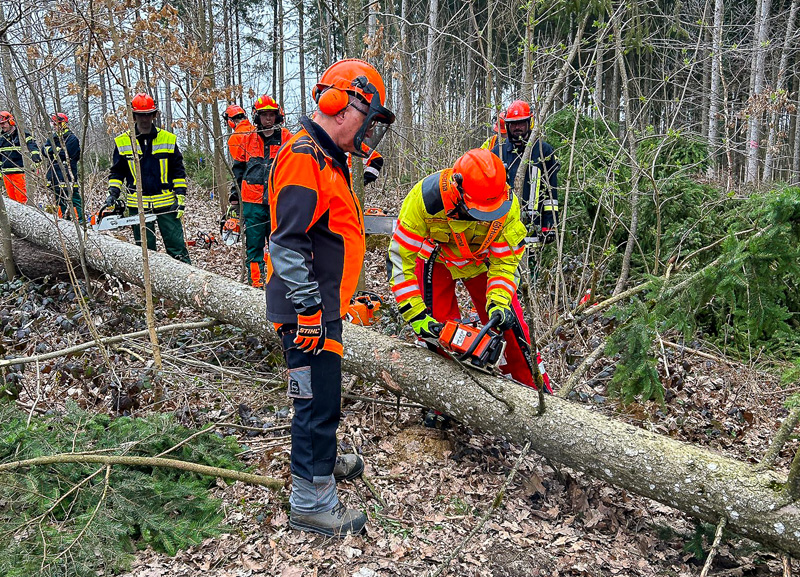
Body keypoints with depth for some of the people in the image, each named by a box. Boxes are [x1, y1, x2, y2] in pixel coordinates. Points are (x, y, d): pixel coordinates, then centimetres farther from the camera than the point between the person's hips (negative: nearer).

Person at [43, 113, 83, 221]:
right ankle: (66, 219, 19)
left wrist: (52, 150, -5)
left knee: (73, 196, -11)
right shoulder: (53, 138, 17)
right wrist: (57, 150, -13)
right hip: (54, 174, 8)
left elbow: (65, 153, -15)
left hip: (67, 173, -8)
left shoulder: (72, 138, -5)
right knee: (60, 199, 11)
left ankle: (80, 219, -12)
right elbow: (44, 149, 4)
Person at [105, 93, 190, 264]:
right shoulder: (122, 142, 5)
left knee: (177, 246, 0)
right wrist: (113, 194, -2)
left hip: (166, 203, -1)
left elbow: (178, 171, 6)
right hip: (138, 205, 1)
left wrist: (181, 197, 0)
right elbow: (117, 172, 12)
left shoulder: (168, 139, 3)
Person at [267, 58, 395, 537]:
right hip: (310, 309, -10)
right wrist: (308, 309, -25)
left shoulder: (331, 158, 16)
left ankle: (320, 458, 42)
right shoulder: (304, 158, -19)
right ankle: (311, 502, 9)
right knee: (319, 398, -3)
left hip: (325, 303, 10)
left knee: (324, 393, 23)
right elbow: (288, 243, -25)